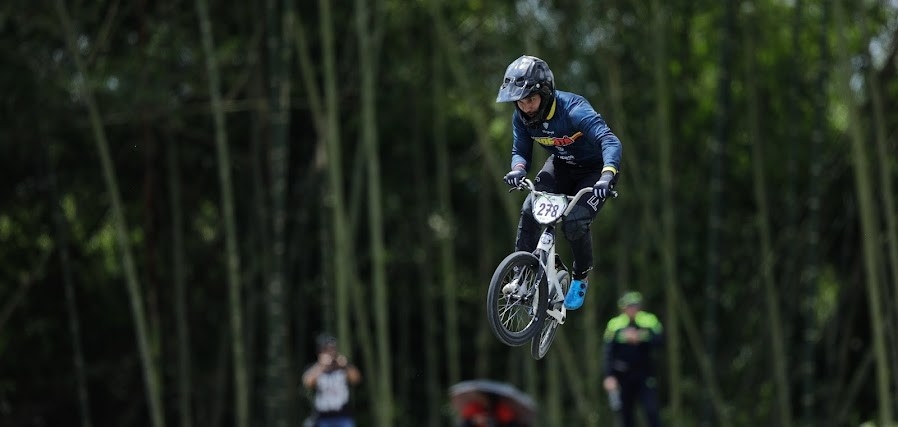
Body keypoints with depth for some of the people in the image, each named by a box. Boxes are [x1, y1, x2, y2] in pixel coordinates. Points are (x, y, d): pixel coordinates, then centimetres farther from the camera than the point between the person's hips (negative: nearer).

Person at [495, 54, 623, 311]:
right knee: (529, 212, -19)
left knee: (575, 223, -23)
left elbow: (610, 141, -45)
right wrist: (518, 169, -32)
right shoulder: (521, 117, -17)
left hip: (594, 169, -5)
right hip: (561, 167, 5)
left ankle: (580, 279, 6)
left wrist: (606, 177, -62)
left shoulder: (572, 110, -35)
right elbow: (521, 151, -6)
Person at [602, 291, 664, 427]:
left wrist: (640, 337, -31)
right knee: (626, 412, 4)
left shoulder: (649, 321, -3)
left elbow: (659, 340, -16)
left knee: (652, 410, -11)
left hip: (645, 373, 0)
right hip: (624, 374, 0)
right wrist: (609, 376, -14)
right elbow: (608, 354, -6)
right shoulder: (615, 325, -5)